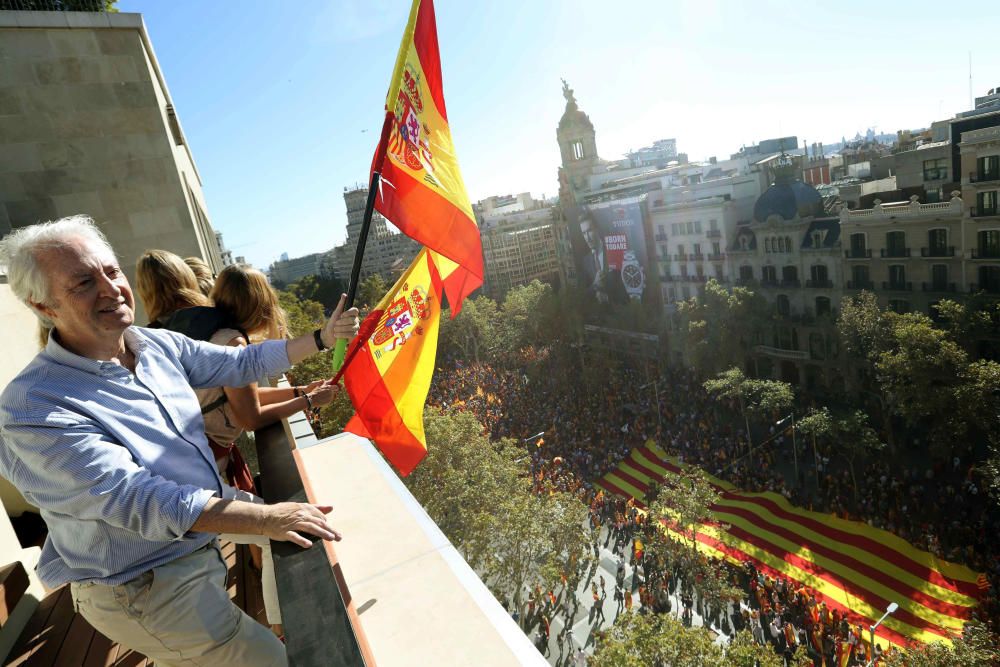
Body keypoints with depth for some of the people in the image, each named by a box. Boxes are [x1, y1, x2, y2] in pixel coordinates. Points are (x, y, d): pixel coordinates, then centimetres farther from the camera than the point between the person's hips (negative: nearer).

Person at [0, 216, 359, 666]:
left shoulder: (158, 344, -3)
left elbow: (241, 363, 8)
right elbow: (139, 501, -32)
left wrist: (322, 338, 0)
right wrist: (265, 518, -37)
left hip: (202, 542, 6)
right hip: (146, 589, -6)